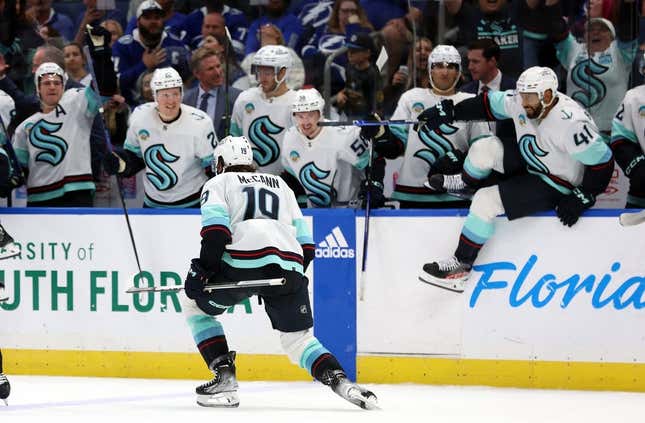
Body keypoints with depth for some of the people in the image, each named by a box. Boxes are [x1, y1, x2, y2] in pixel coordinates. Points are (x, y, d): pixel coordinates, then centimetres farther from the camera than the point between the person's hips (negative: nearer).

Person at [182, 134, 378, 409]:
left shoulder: (217, 184, 21)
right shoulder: (280, 184, 35)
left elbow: (216, 229, -1)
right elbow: (305, 242, 27)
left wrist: (203, 269, 1)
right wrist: (293, 278, 36)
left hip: (243, 262, -4)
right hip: (290, 267, 4)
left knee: (195, 304, 21)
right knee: (298, 338, 14)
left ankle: (224, 378, 7)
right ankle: (341, 381, -14)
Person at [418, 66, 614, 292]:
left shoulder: (571, 123, -32)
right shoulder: (521, 102, -10)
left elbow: (601, 161, -28)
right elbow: (488, 103, 4)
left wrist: (581, 199, -25)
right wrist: (449, 111, -2)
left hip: (555, 187, -8)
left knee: (486, 201, -18)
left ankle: (461, 266, -7)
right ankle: (463, 183, 36)